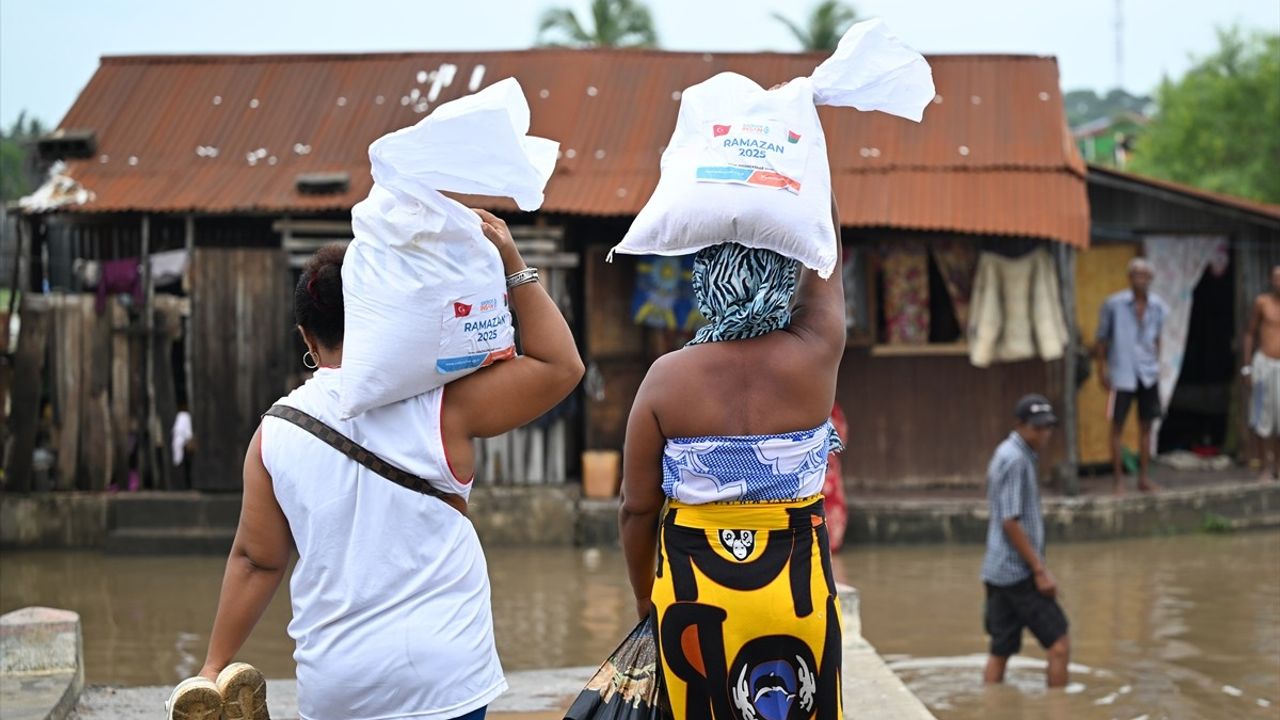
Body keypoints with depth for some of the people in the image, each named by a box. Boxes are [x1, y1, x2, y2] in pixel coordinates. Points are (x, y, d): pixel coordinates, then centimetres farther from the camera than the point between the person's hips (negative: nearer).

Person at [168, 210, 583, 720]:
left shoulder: (276, 432, 2)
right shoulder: (439, 405, -7)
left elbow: (255, 560, 5)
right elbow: (560, 366, 0)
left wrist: (216, 667, 14)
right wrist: (513, 267, 1)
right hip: (440, 678, -3)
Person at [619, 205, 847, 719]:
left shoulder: (668, 377, -9)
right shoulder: (815, 355, -9)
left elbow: (637, 511, -2)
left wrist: (644, 596, 13)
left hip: (695, 594, 0)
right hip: (796, 592, 0)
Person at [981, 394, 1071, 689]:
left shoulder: (1007, 454, 15)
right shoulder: (1016, 460, -15)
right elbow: (1010, 521, -19)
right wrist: (1040, 570, -17)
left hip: (998, 572, 9)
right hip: (1018, 572, -9)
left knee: (1001, 651, 10)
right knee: (1059, 645, -5)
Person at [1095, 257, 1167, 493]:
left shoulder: (1158, 306, 3)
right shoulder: (1114, 304, -8)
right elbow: (1102, 337, 0)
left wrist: (1156, 363, 13)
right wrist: (1102, 367, -2)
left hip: (1148, 374, 4)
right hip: (1122, 374, -4)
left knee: (1146, 425, 9)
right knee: (1117, 426, -1)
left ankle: (1144, 476, 17)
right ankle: (1119, 479, 5)